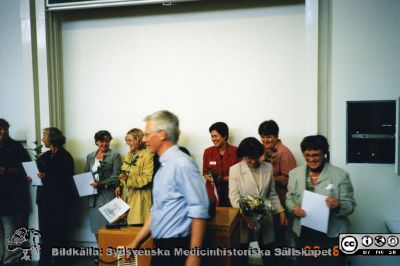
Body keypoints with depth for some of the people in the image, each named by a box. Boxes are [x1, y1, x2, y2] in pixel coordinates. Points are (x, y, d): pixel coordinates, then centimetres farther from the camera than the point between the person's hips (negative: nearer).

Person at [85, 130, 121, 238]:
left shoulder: (114, 155, -1)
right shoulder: (90, 156, 15)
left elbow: (116, 175, -9)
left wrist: (102, 183, -19)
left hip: (108, 195, -5)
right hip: (94, 196, 5)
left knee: (107, 225, -7)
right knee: (96, 225, 7)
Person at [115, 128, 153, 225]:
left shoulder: (147, 155, -11)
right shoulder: (129, 155, 15)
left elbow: (147, 178, -17)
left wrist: (128, 179, -25)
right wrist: (120, 186, 6)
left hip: (139, 198, -7)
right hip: (126, 196, 7)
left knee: (137, 225, -8)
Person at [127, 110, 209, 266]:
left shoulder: (182, 164, -17)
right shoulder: (163, 167, 9)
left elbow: (199, 212, -21)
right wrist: (136, 243, 17)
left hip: (177, 248, -8)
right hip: (160, 246, 8)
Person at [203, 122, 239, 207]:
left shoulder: (235, 151, -4)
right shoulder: (208, 152, 2)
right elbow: (205, 173, 8)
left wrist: (223, 179, -15)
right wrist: (211, 179, -12)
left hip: (230, 191, -1)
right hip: (213, 192, 2)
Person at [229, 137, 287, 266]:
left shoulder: (268, 167, 2)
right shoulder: (235, 169, -7)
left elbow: (272, 194, 10)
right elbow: (234, 198, -12)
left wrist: (280, 211, -1)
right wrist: (245, 217, -24)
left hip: (265, 218, 2)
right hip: (244, 219, -2)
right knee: (242, 255, 14)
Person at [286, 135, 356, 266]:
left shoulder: (340, 175, -8)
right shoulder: (294, 173, 2)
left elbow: (350, 205, -7)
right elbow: (289, 199, 9)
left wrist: (338, 206, -28)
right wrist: (293, 208, -12)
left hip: (332, 234, -3)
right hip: (304, 233, 3)